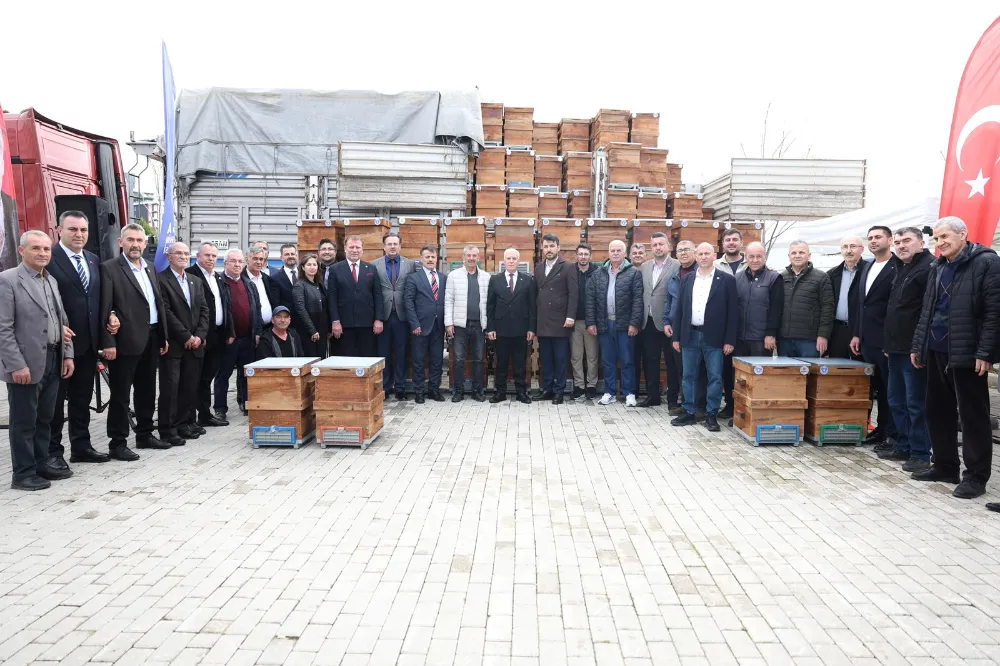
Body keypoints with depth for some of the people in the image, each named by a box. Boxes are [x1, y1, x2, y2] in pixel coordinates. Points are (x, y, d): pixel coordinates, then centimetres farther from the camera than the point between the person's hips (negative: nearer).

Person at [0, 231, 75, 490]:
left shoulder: (52, 281, 14)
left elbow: (62, 321, 18)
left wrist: (67, 354, 10)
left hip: (53, 361, 7)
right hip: (25, 365, -7)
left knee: (44, 419, 15)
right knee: (24, 422, 2)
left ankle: (41, 465, 25)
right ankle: (23, 473, 12)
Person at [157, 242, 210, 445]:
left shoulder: (196, 281, 17)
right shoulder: (161, 280, -4)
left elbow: (204, 311, 12)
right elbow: (166, 312, -11)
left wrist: (199, 336, -2)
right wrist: (186, 336, -11)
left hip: (194, 344, 6)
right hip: (172, 344, -6)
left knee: (189, 387, 8)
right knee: (170, 388, -3)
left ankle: (183, 424, 18)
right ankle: (167, 430, 3)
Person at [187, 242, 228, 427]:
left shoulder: (217, 277, 18)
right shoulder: (190, 274, -9)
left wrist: (227, 331, 13)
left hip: (217, 336, 8)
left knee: (207, 377, 15)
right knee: (195, 378, -2)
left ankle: (205, 414, 23)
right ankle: (190, 419, 4)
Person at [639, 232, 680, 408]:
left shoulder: (677, 266, -7)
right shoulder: (645, 267, 11)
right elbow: (642, 293, 12)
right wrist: (641, 318, 6)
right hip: (648, 322, 6)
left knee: (672, 361, 5)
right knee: (650, 360, 11)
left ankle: (673, 397, 14)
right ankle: (652, 395, 21)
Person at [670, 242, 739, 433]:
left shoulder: (727, 279, -1)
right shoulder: (687, 279, 9)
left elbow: (733, 311, -3)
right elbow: (679, 308, 9)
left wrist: (730, 340, -8)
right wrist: (676, 336, 5)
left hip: (714, 337, -3)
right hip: (690, 335, 3)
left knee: (715, 377, 2)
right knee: (689, 376, 8)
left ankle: (711, 415, 12)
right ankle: (689, 412, 18)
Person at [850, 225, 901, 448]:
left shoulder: (898, 268, -9)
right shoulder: (866, 268, 16)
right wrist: (856, 334, 13)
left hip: (887, 340, -7)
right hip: (867, 339, 7)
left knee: (891, 389, 0)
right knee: (878, 388, 14)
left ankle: (894, 435, 7)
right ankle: (881, 429, 23)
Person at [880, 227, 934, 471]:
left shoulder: (929, 267, -11)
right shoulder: (901, 269, 19)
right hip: (897, 348, 10)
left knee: (915, 403, -2)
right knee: (896, 401, 15)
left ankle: (920, 454, 7)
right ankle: (904, 447, 25)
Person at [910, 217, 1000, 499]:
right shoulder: (937, 267, 15)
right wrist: (917, 346, 15)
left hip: (966, 353, -7)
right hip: (936, 351, 7)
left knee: (973, 415, 0)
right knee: (937, 411, 12)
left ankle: (976, 476, 9)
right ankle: (945, 466, 25)